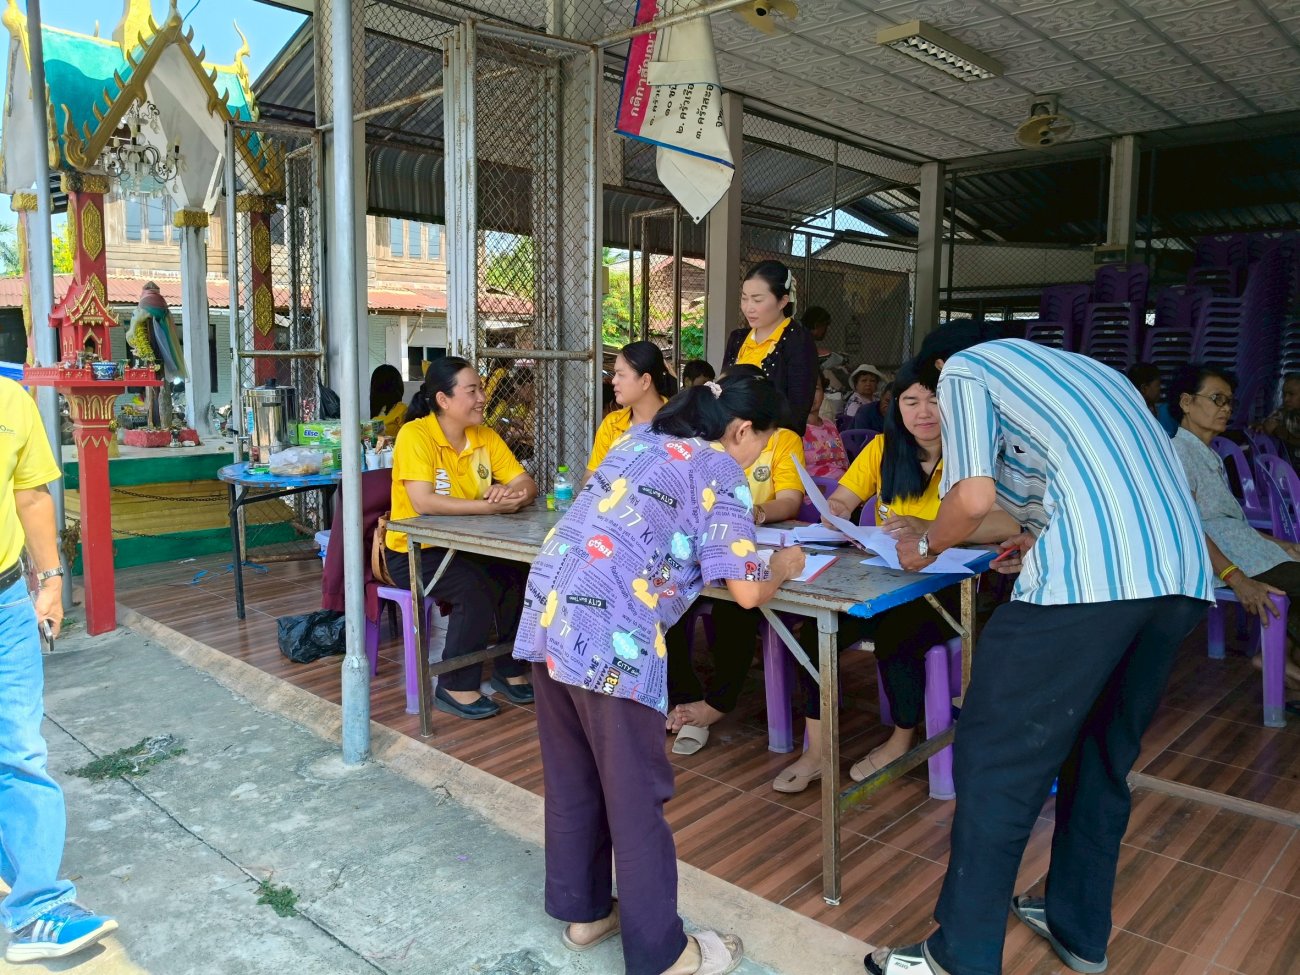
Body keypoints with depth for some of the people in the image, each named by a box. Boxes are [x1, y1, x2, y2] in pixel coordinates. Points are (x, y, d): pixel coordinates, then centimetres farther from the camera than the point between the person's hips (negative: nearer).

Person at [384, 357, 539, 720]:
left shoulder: (486, 436, 3)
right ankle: (455, 687, -10)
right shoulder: (415, 435, -16)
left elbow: (527, 485, -2)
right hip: (414, 552, -6)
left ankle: (510, 669, 4)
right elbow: (422, 502, -28)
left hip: (466, 546, 6)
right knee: (477, 588, -29)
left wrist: (513, 493, -26)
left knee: (524, 573, -17)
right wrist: (488, 506, -32)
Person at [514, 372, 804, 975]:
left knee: (571, 779, 21)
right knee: (635, 796, 7)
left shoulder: (639, 439, 19)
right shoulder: (719, 470, -2)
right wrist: (784, 566, 13)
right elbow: (746, 591, -7)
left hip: (550, 614, 8)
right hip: (610, 638, -8)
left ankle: (582, 910, 38)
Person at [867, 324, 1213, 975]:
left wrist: (925, 547, 14)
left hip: (1088, 578, -8)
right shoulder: (1088, 367, 32)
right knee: (1103, 757, 22)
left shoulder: (963, 368, 11)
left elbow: (974, 497, -4)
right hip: (1183, 577, 8)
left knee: (998, 764, 3)